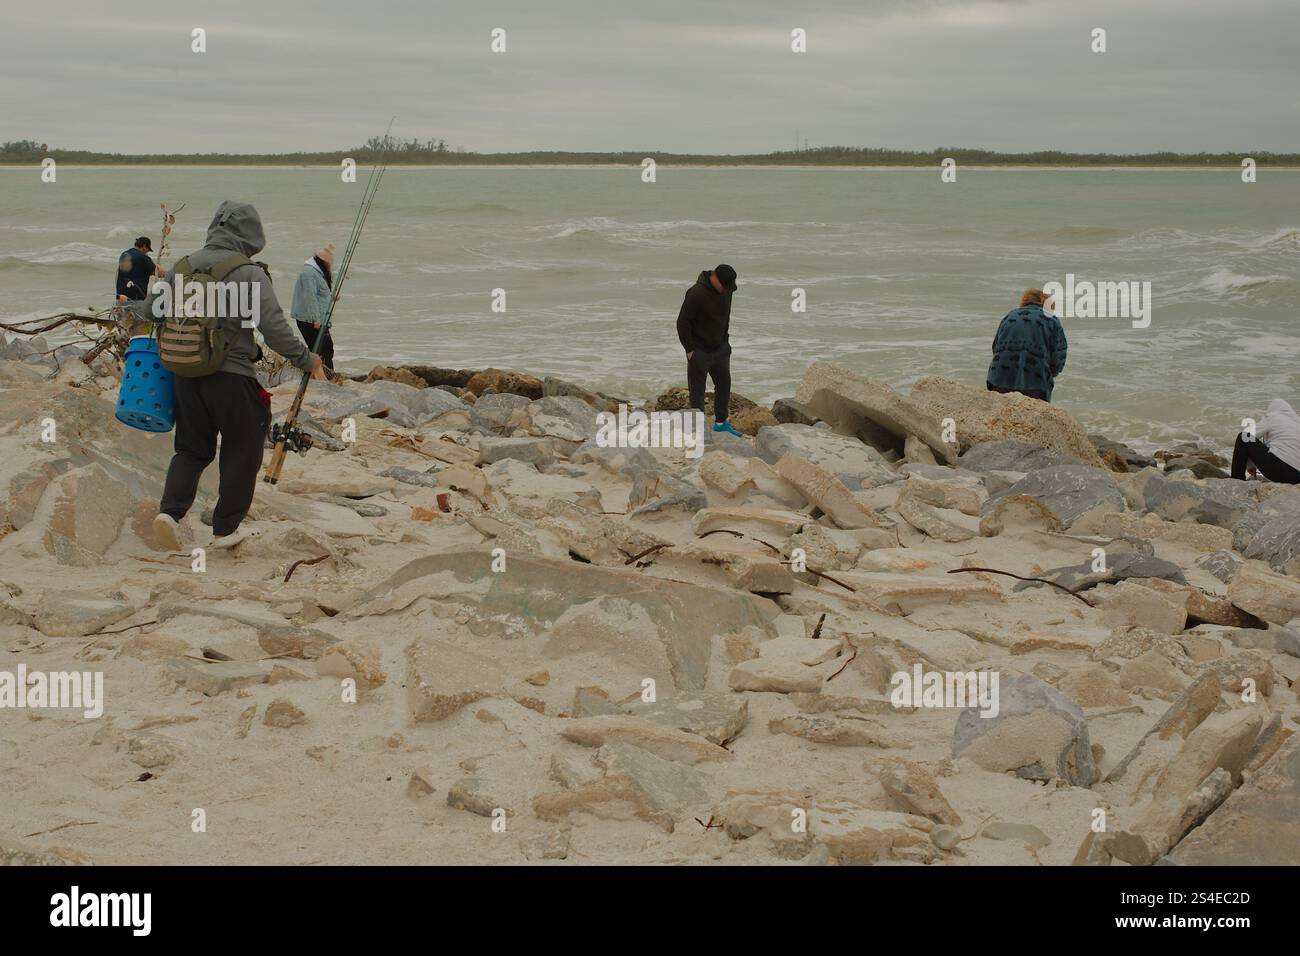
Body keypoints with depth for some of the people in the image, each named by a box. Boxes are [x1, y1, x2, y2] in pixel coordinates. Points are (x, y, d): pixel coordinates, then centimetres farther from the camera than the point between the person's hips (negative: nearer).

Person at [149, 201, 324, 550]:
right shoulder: (249, 274, -13)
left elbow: (151, 311, 13)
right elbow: (274, 329, -15)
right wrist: (307, 360, -2)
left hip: (186, 374, 5)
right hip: (232, 377, -5)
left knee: (191, 449, 18)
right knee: (240, 453, 12)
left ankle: (169, 510, -2)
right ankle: (225, 529, 17)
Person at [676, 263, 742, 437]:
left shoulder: (726, 289, 0)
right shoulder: (696, 293, -23)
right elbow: (682, 322, -18)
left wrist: (725, 341, 14)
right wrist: (689, 349, -17)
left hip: (720, 349, 7)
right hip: (699, 351, -7)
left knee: (724, 384, 12)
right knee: (697, 390, 0)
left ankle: (721, 423, 24)